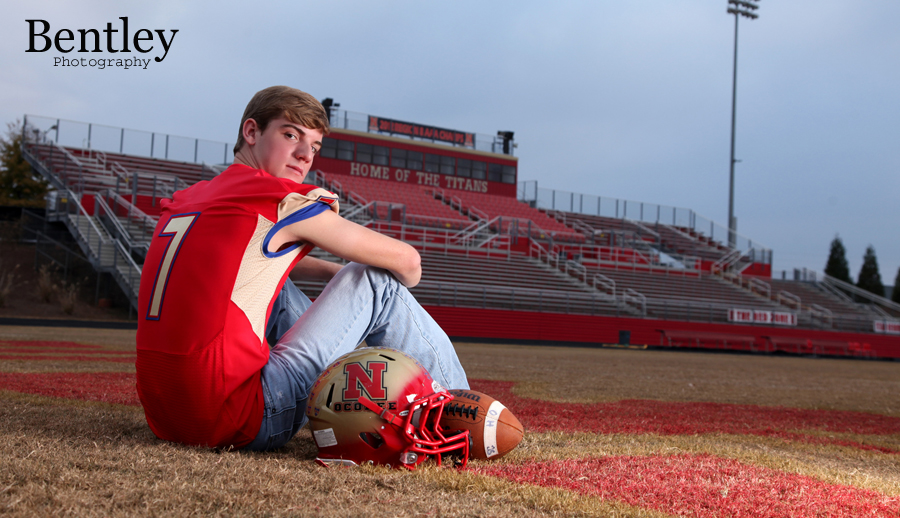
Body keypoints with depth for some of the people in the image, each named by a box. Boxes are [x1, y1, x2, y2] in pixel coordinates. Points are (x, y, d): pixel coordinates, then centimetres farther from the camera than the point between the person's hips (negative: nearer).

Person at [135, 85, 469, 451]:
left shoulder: (187, 199, 15)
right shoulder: (282, 199, -6)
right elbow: (406, 261, 2)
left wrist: (339, 275, 26)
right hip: (234, 422, -8)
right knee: (376, 282, 3)